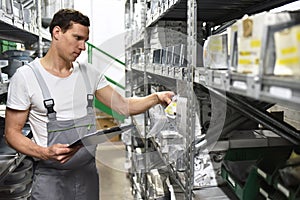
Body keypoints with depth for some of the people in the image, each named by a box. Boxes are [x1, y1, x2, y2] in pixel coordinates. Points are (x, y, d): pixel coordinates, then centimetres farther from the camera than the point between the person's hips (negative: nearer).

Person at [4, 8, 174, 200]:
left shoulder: (89, 73, 3)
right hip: (51, 175, -4)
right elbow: (12, 132, -7)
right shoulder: (26, 76, -9)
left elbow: (123, 106, 4)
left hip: (88, 171, 5)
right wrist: (45, 153, -23)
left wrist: (156, 97, -11)